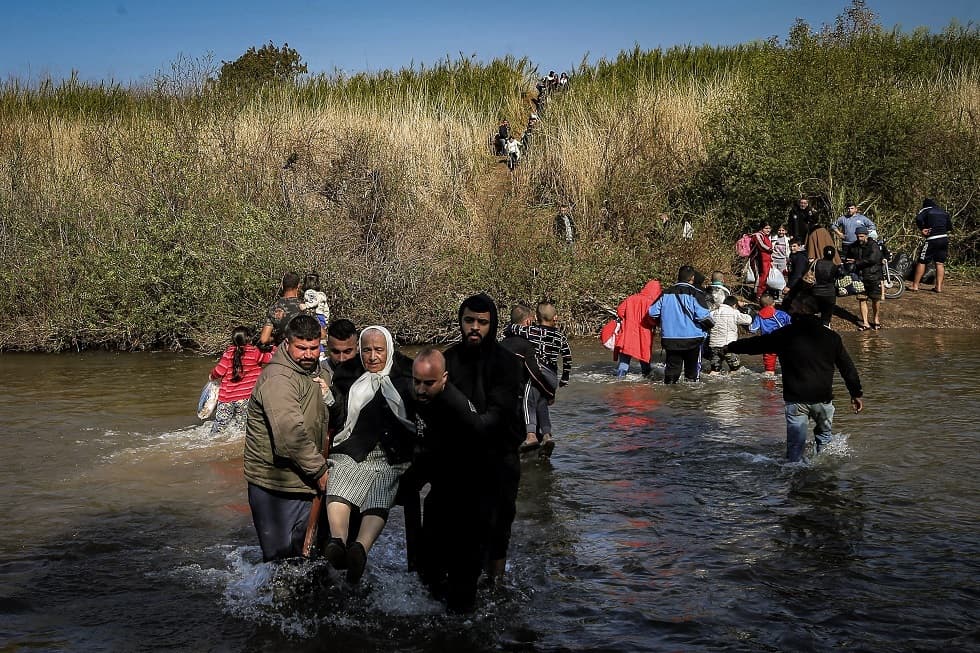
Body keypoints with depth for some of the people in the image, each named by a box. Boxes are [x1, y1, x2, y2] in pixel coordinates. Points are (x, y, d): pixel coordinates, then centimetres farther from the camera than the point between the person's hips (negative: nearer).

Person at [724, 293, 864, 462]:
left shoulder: (786, 334, -4)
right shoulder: (831, 336, 5)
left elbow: (756, 343, 7)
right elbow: (847, 367, 8)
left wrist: (730, 347, 21)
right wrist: (856, 393, 15)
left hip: (796, 399, -2)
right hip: (823, 398, 2)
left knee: (795, 443, 2)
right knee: (824, 434, 24)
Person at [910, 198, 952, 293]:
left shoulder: (926, 210, 2)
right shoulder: (943, 212, 19)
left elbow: (918, 218, -18)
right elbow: (950, 226, 21)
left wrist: (922, 229, -8)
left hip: (932, 239, -5)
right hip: (944, 239, 5)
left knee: (921, 262, 1)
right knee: (940, 263, 9)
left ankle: (915, 285, 0)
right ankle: (939, 287, 7)